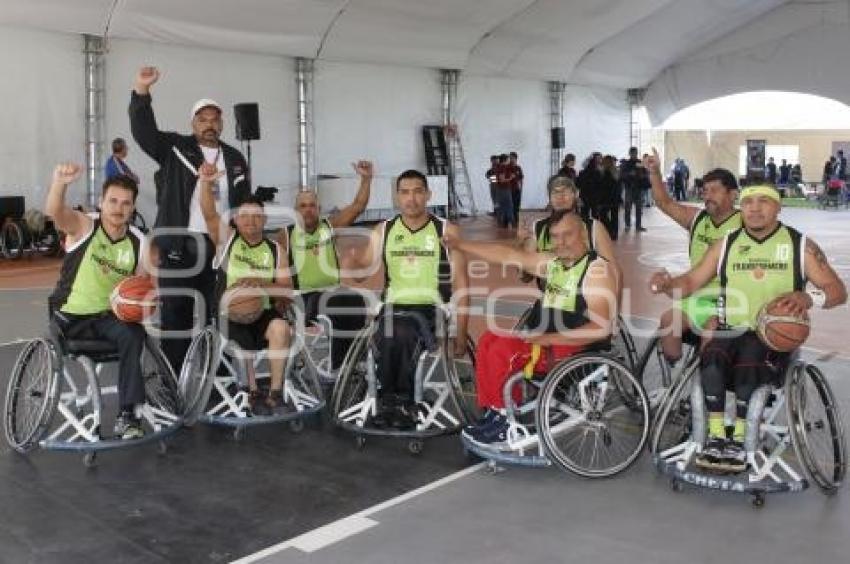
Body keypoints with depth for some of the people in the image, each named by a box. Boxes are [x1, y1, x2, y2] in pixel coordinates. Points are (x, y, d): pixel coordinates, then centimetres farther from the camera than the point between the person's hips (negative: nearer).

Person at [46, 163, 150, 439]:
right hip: (68, 318, -1)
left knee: (133, 334, -25)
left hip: (109, 317, 1)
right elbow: (54, 211, -35)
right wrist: (60, 183, -57)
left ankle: (127, 414, -17)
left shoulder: (138, 242, -2)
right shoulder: (83, 226, -12)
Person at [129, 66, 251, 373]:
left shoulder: (235, 159, 13)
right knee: (175, 312, 2)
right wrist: (142, 91, -26)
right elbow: (144, 130, -12)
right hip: (179, 245, -2)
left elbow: (244, 204, 14)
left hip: (221, 246, 3)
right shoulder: (175, 149, 4)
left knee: (218, 313, 7)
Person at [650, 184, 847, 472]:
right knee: (712, 355, -31)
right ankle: (716, 437, -24)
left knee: (749, 356, -34)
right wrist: (666, 285, -15)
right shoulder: (726, 245, 12)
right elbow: (691, 281, 8)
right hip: (731, 330, 2)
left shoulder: (801, 245, 6)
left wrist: (808, 297, -19)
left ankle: (739, 441, -22)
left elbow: (838, 291, 3)